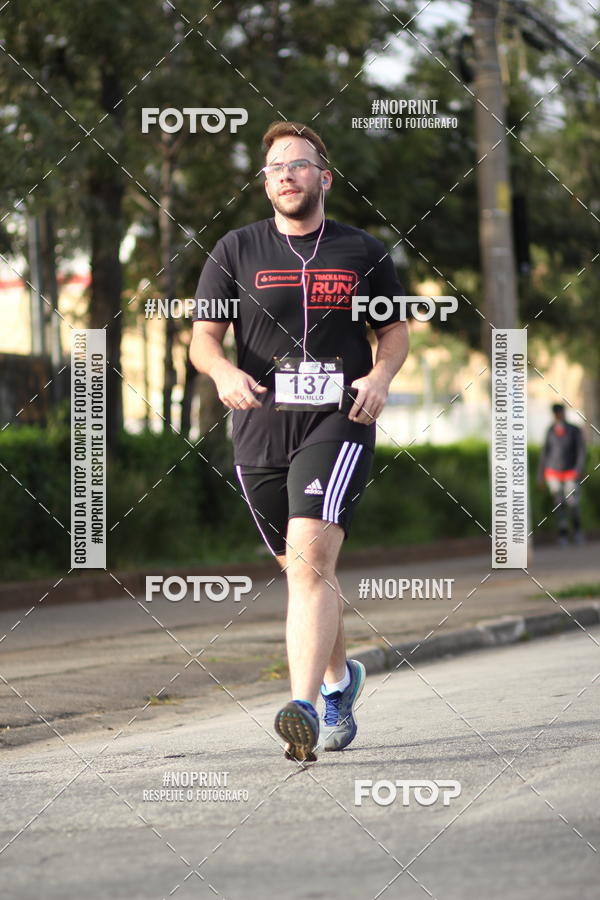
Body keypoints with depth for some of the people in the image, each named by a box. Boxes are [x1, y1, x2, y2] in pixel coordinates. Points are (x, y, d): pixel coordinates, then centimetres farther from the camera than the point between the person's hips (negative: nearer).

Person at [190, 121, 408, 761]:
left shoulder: (363, 252, 8)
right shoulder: (236, 251, 8)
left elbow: (395, 331, 16)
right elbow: (203, 337, 4)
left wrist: (380, 376, -5)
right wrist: (224, 372, -18)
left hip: (339, 424, -3)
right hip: (260, 430, 3)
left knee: (310, 561, -21)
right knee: (303, 570, 14)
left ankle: (304, 707, -28)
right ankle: (339, 679, 39)